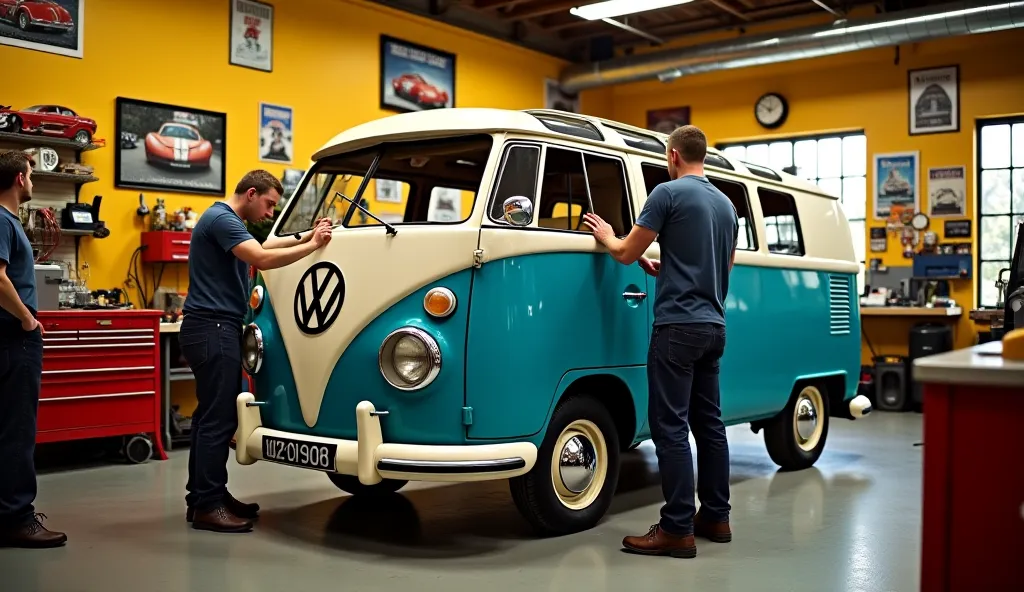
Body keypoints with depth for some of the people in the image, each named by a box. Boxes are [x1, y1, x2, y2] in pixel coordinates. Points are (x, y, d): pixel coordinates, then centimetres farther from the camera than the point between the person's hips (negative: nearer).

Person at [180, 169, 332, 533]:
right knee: (218, 418, -8)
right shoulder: (222, 219, -14)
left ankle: (203, 495, 20)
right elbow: (262, 259, -25)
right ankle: (207, 506, -4)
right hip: (212, 330, -11)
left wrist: (304, 237, 10)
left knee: (211, 416, 13)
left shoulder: (227, 221, 20)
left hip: (217, 329, 11)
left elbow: (262, 246, 23)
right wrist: (313, 246, -17)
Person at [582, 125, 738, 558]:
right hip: (714, 326, 8)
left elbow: (626, 254, -5)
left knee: (670, 426, -7)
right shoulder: (726, 205, 16)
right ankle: (715, 517, 19)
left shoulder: (668, 193, -8)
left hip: (678, 325, -8)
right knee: (709, 423, 12)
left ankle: (677, 529, -6)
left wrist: (606, 236, 17)